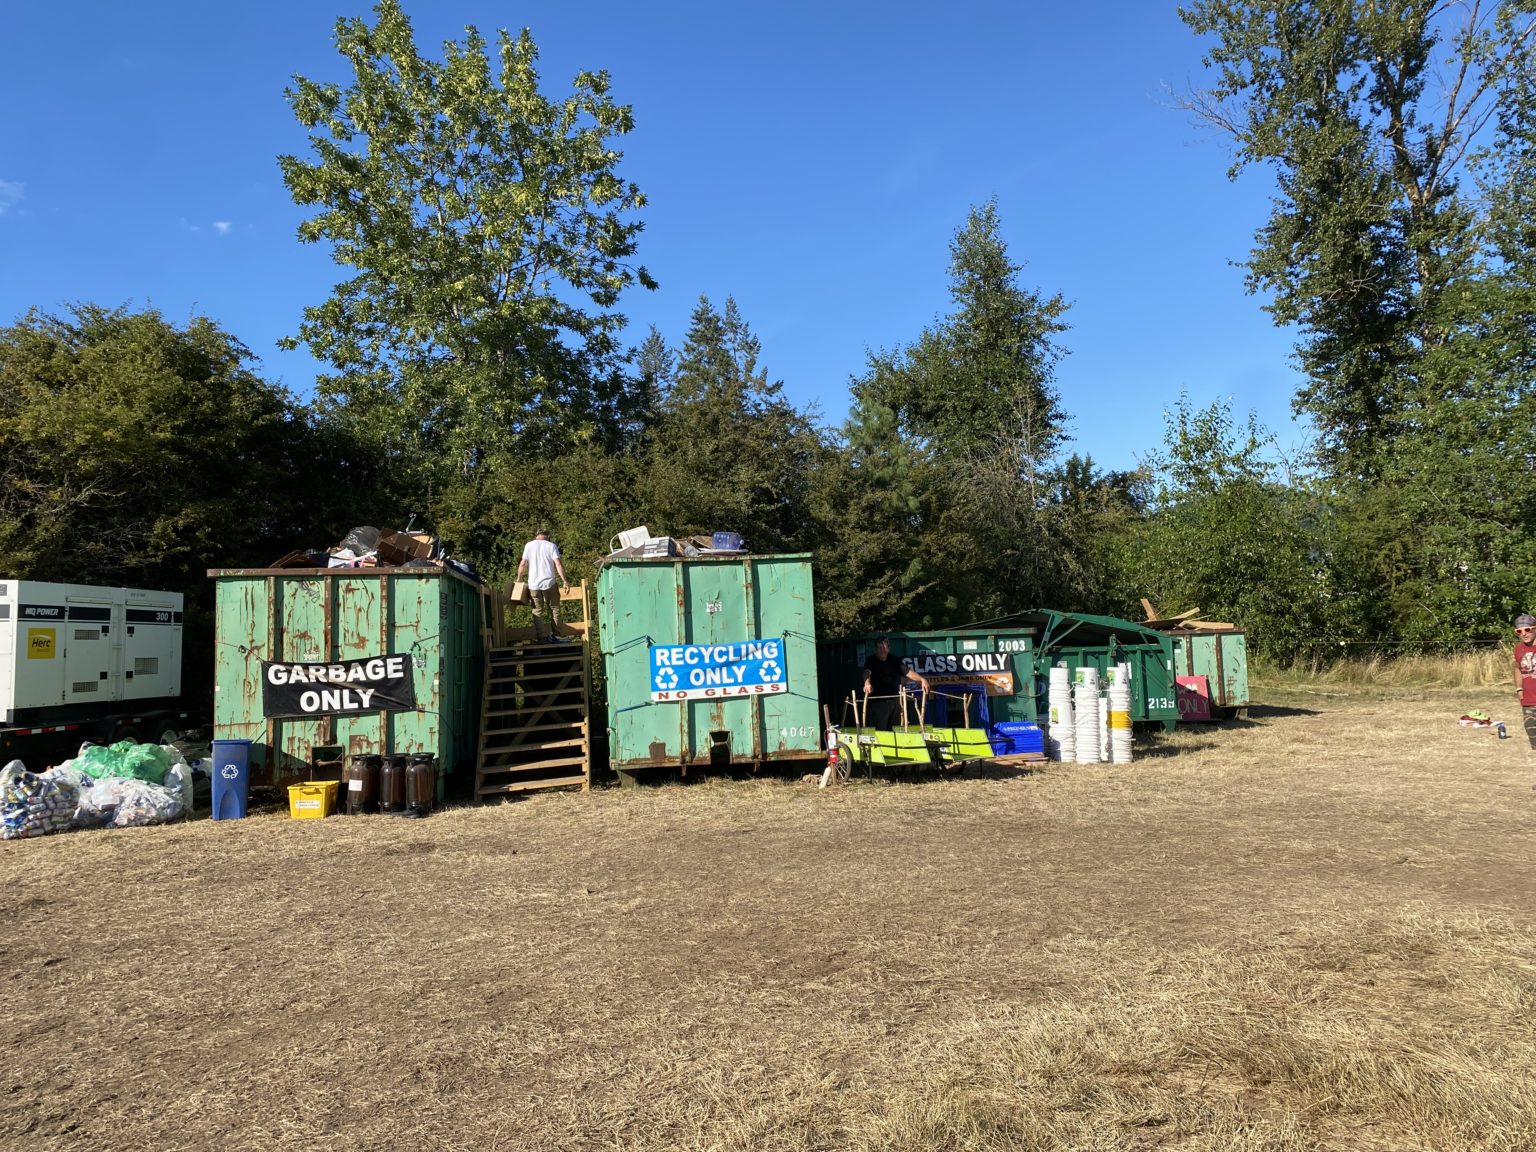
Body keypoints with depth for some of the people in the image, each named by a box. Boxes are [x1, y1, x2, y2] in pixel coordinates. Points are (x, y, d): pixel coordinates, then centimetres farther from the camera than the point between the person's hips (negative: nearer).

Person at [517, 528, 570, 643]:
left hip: (533, 584, 1)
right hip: (549, 582, -1)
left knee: (538, 611, 6)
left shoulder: (529, 545, 5)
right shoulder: (551, 546, 2)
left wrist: (519, 579, 14)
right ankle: (556, 635, 7)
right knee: (554, 608, 11)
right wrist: (565, 581, -3)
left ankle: (541, 637, 1)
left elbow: (523, 564, 2)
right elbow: (558, 565, -6)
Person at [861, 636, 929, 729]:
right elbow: (867, 673, -22)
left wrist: (921, 679, -15)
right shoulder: (871, 660, -4)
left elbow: (906, 671, 1)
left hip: (893, 700, 5)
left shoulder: (894, 660, 10)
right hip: (877, 701, -5)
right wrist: (867, 683, -45)